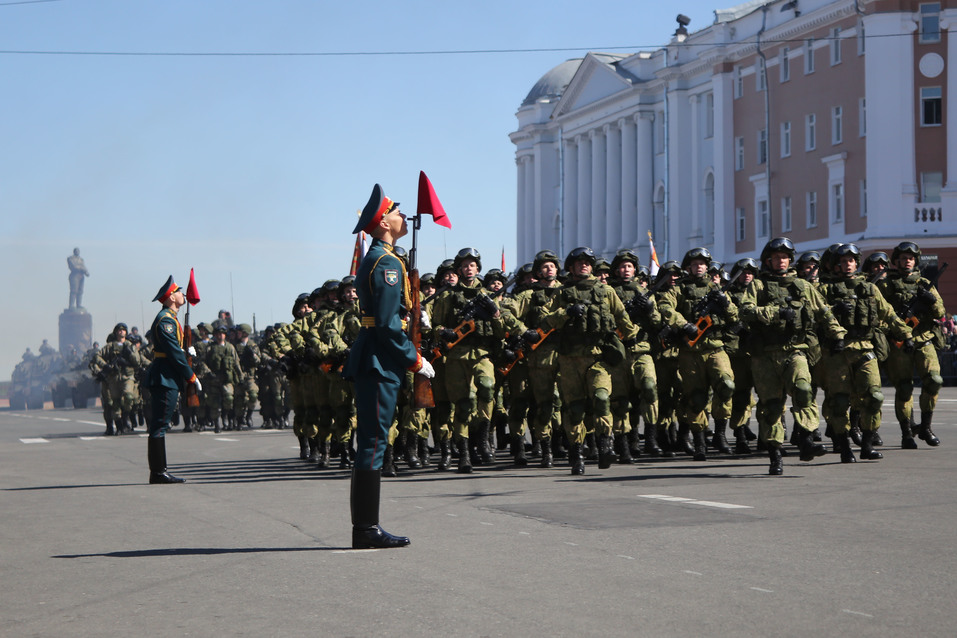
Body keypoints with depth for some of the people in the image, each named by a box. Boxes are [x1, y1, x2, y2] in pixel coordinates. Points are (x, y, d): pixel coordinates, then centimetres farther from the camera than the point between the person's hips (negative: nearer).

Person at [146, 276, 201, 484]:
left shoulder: (170, 319, 19)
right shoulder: (165, 320, -14)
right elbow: (175, 354, -18)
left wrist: (187, 350, 8)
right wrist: (192, 377, -15)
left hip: (166, 379, 11)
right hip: (165, 379, -11)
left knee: (158, 426, 10)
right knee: (159, 426, -9)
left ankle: (158, 472, 13)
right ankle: (158, 472, -9)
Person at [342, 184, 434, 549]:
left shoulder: (374, 260, 19)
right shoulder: (387, 263, -13)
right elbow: (387, 323, -19)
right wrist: (416, 361, -13)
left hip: (372, 362, 10)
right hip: (380, 364, -10)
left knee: (371, 441, 10)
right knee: (374, 441, -9)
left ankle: (365, 529, 13)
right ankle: (367, 531, -8)